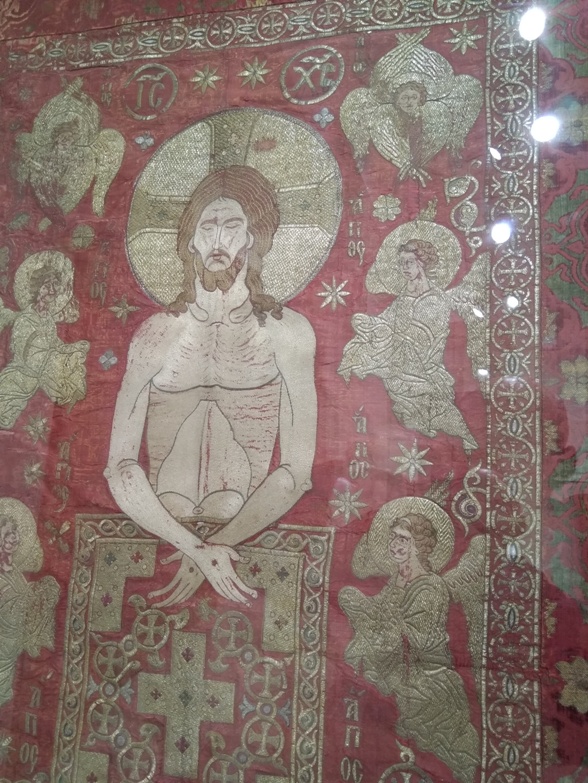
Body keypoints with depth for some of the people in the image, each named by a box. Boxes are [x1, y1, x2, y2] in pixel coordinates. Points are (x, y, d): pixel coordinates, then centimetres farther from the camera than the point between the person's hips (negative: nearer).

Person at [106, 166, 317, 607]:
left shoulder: (286, 333, -3)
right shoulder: (157, 334, 0)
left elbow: (296, 468, -7)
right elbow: (120, 465, -6)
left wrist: (214, 547, -12)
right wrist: (195, 547, -16)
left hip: (251, 533, -1)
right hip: (160, 533, 2)